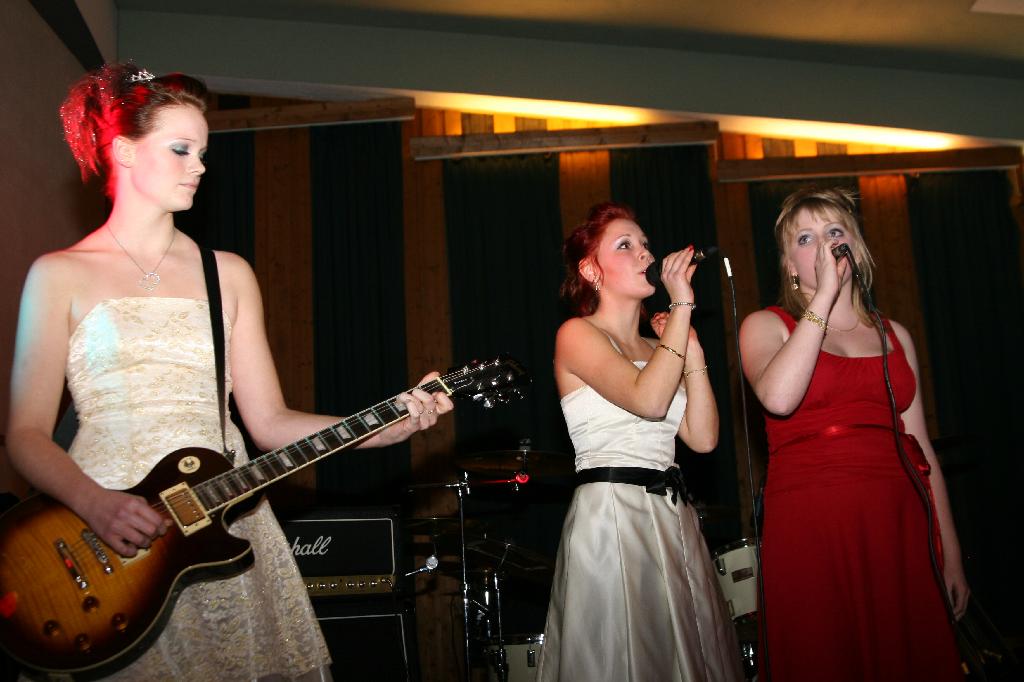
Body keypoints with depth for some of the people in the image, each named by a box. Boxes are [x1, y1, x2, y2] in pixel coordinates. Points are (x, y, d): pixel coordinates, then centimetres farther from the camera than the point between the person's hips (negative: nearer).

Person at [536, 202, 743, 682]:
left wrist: (690, 345, 3)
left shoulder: (655, 348, 17)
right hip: (611, 514, -7)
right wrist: (681, 307, -13)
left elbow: (703, 437, 5)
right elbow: (647, 400, -20)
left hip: (674, 516, 7)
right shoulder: (577, 334, -3)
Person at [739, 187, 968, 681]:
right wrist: (823, 296, -12)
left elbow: (920, 445, 13)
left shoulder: (893, 335, 15)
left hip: (899, 527, 4)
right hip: (811, 528, -3)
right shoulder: (767, 325, 5)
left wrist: (951, 554, 10)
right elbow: (779, 397, -18)